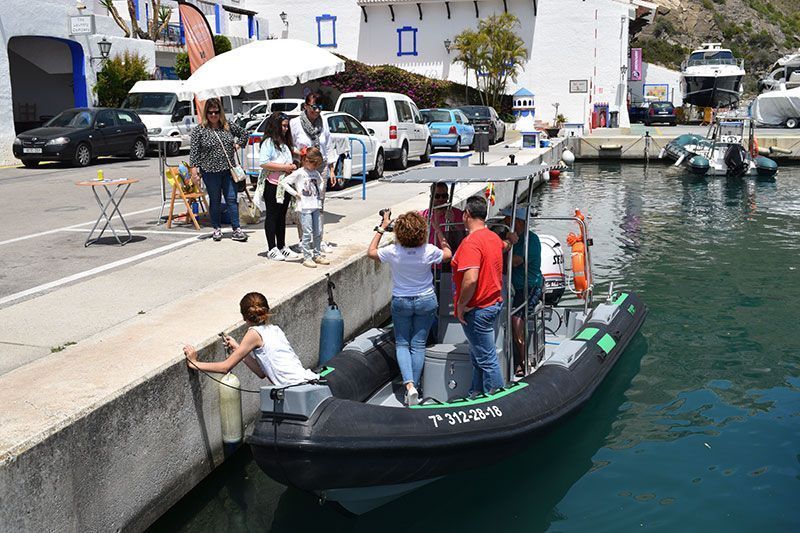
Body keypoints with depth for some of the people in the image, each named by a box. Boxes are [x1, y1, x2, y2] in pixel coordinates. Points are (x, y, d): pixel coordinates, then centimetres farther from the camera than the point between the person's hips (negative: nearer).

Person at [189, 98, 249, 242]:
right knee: (215, 201, 8)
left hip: (228, 170, 3)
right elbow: (194, 152, -4)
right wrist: (194, 169, -10)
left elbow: (243, 133, 23)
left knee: (232, 199, 1)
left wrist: (238, 144, 9)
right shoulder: (199, 130, -3)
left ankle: (236, 229, 3)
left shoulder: (228, 126, 6)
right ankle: (217, 229, 19)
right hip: (210, 171, -2)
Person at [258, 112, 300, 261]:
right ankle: (272, 249, 5)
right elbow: (263, 163, -21)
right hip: (272, 185, -8)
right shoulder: (269, 142, -10)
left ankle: (282, 247, 20)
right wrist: (284, 167, -18)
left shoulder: (284, 143, 16)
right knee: (272, 216, -1)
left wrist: (292, 167, 6)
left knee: (281, 216, 13)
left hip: (285, 185, 8)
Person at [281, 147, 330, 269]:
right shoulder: (299, 173, -6)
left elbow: (321, 187, 28)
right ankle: (307, 258, 0)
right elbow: (283, 182, -10)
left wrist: (321, 198, 12)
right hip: (305, 207, -6)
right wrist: (295, 193, -11)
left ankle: (317, 255, 22)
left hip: (316, 206, 6)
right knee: (308, 233, -6)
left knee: (318, 232, 10)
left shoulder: (316, 173, 12)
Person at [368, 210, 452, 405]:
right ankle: (415, 385, 10)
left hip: (400, 302, -1)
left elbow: (371, 252, 1)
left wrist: (382, 228, 5)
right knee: (418, 345, 9)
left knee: (402, 343, 10)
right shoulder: (429, 251, -17)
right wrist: (440, 234, 16)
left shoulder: (393, 252, -20)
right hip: (426, 301, 1)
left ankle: (409, 384, -8)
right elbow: (448, 254, 6)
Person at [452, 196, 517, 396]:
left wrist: (461, 305, -21)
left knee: (487, 360, 0)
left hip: (477, 310, -10)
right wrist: (510, 240, 54)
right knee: (479, 356, 22)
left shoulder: (471, 242, -23)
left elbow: (470, 279, -33)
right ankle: (476, 395, 34)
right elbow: (505, 246, 33)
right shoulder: (493, 237, 7)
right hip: (494, 303, 10)